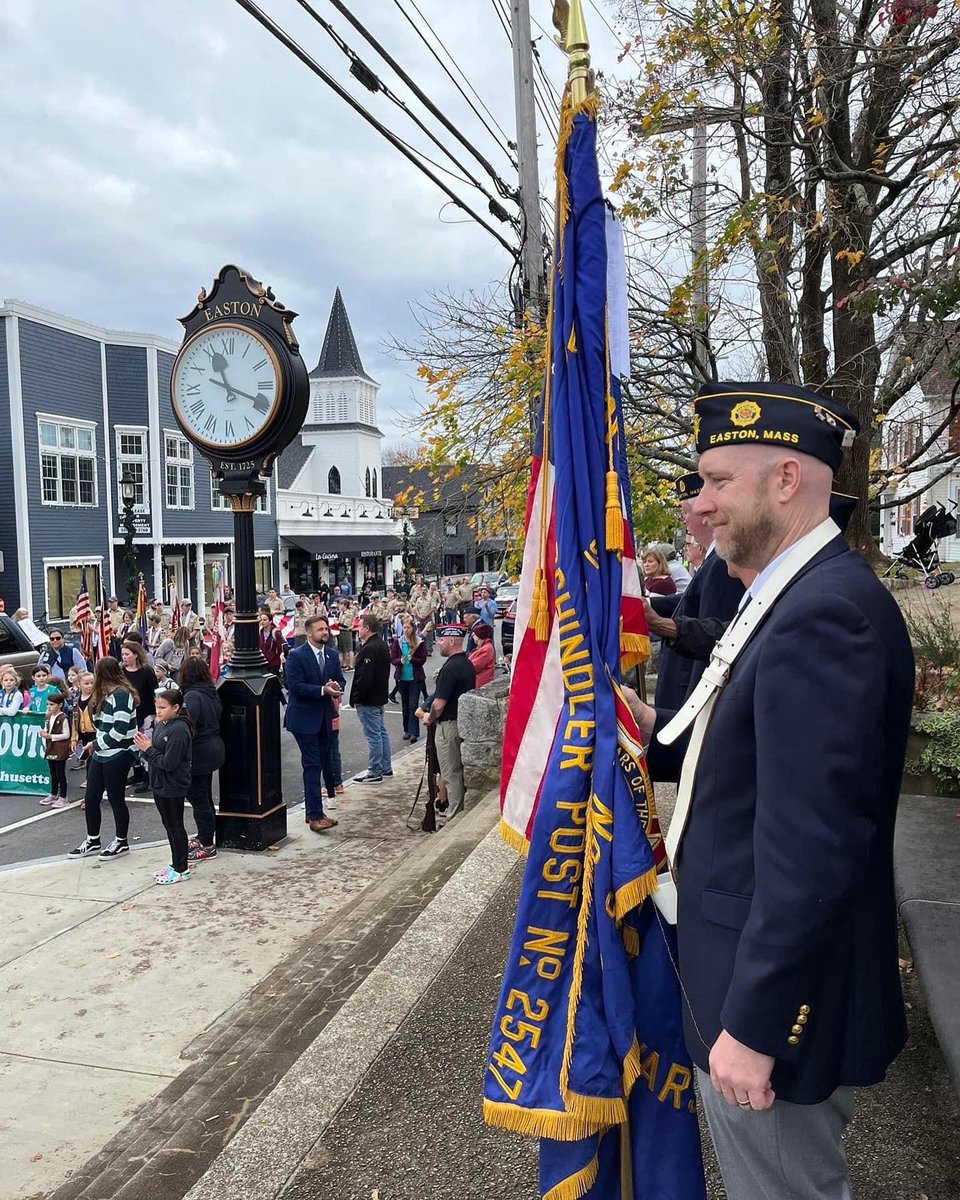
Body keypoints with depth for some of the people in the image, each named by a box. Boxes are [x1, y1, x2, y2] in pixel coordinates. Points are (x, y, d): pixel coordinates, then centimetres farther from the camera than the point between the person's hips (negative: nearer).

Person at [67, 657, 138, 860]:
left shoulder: (120, 695, -17)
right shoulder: (106, 695, 13)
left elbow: (120, 730, -23)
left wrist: (97, 743, -11)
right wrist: (97, 744, 2)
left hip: (117, 755, -9)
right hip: (102, 754, 9)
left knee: (116, 798, 3)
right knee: (91, 798, 12)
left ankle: (121, 843, 18)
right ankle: (92, 842, 25)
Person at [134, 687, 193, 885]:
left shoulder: (178, 730, -22)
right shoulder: (161, 725, 6)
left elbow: (168, 763, -25)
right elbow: (156, 755, 12)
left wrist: (149, 749, -18)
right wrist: (145, 748, -7)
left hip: (172, 787, -9)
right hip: (160, 784, 9)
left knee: (175, 826, 2)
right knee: (169, 825, 18)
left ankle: (181, 870, 13)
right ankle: (176, 864, 30)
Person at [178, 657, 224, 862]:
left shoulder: (192, 697, -20)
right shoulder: (212, 693, 7)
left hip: (199, 754, -9)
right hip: (214, 748, 9)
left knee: (198, 799, 0)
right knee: (204, 797, 20)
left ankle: (207, 845, 7)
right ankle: (204, 837, 31)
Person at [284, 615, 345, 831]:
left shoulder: (332, 655, 8)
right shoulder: (297, 656, -11)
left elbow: (340, 680, 11)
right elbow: (295, 685, -18)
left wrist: (336, 687, -13)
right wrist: (323, 690, -24)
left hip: (325, 716, 7)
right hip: (305, 718, -7)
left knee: (321, 764, 12)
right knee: (312, 765, -8)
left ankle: (313, 812, 23)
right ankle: (315, 816, -4)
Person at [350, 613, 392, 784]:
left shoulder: (369, 649, -22)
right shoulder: (382, 645, 11)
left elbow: (363, 677, -25)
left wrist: (355, 698, -16)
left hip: (368, 700, -10)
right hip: (379, 696, 10)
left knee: (373, 735, -5)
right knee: (381, 732, 17)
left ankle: (374, 773, 1)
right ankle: (385, 768, 26)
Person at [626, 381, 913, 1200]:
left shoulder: (825, 612, -26)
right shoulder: (803, 596, 7)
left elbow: (810, 844, -28)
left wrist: (751, 1023, -22)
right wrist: (659, 734, 2)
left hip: (778, 995, -9)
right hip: (765, 978, 9)